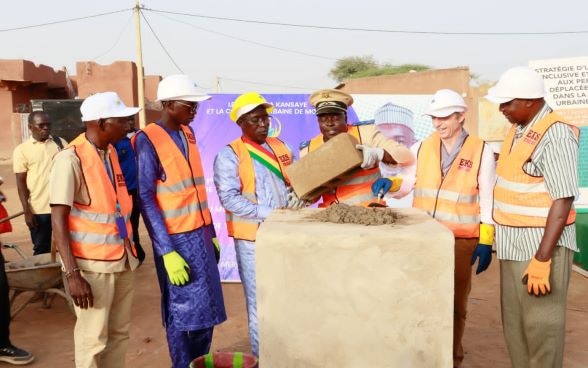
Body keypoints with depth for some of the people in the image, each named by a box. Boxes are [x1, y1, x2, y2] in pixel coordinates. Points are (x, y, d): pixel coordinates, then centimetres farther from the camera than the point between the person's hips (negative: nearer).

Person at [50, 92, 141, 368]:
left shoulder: (112, 152, 7)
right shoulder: (71, 159, -14)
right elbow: (58, 221, -15)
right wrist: (72, 274, -20)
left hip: (122, 258, 7)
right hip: (92, 264, -7)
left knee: (119, 332, 15)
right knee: (93, 339, 5)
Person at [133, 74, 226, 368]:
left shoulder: (188, 133, 10)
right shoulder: (147, 140, -12)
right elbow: (145, 199, -15)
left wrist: (211, 232, 14)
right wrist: (167, 251, -18)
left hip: (200, 234, 7)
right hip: (176, 239, -7)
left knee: (207, 308, 14)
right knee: (183, 311, 2)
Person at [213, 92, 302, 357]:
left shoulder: (280, 147, 12)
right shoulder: (229, 154, -5)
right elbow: (228, 197, -15)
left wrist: (299, 196, -6)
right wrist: (268, 213, -19)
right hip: (254, 239, -5)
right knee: (261, 304, 2)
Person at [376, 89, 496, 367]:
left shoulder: (481, 152, -4)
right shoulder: (421, 148, 5)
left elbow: (487, 201, -2)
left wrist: (486, 243, -5)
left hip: (461, 242, -2)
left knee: (454, 304, 10)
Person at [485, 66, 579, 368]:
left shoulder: (555, 135, -16)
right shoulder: (517, 129, 9)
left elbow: (563, 200, -19)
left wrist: (542, 260, -22)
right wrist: (498, 237, 16)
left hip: (541, 248, -8)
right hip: (514, 246, 8)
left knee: (541, 329, 3)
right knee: (514, 326, 17)